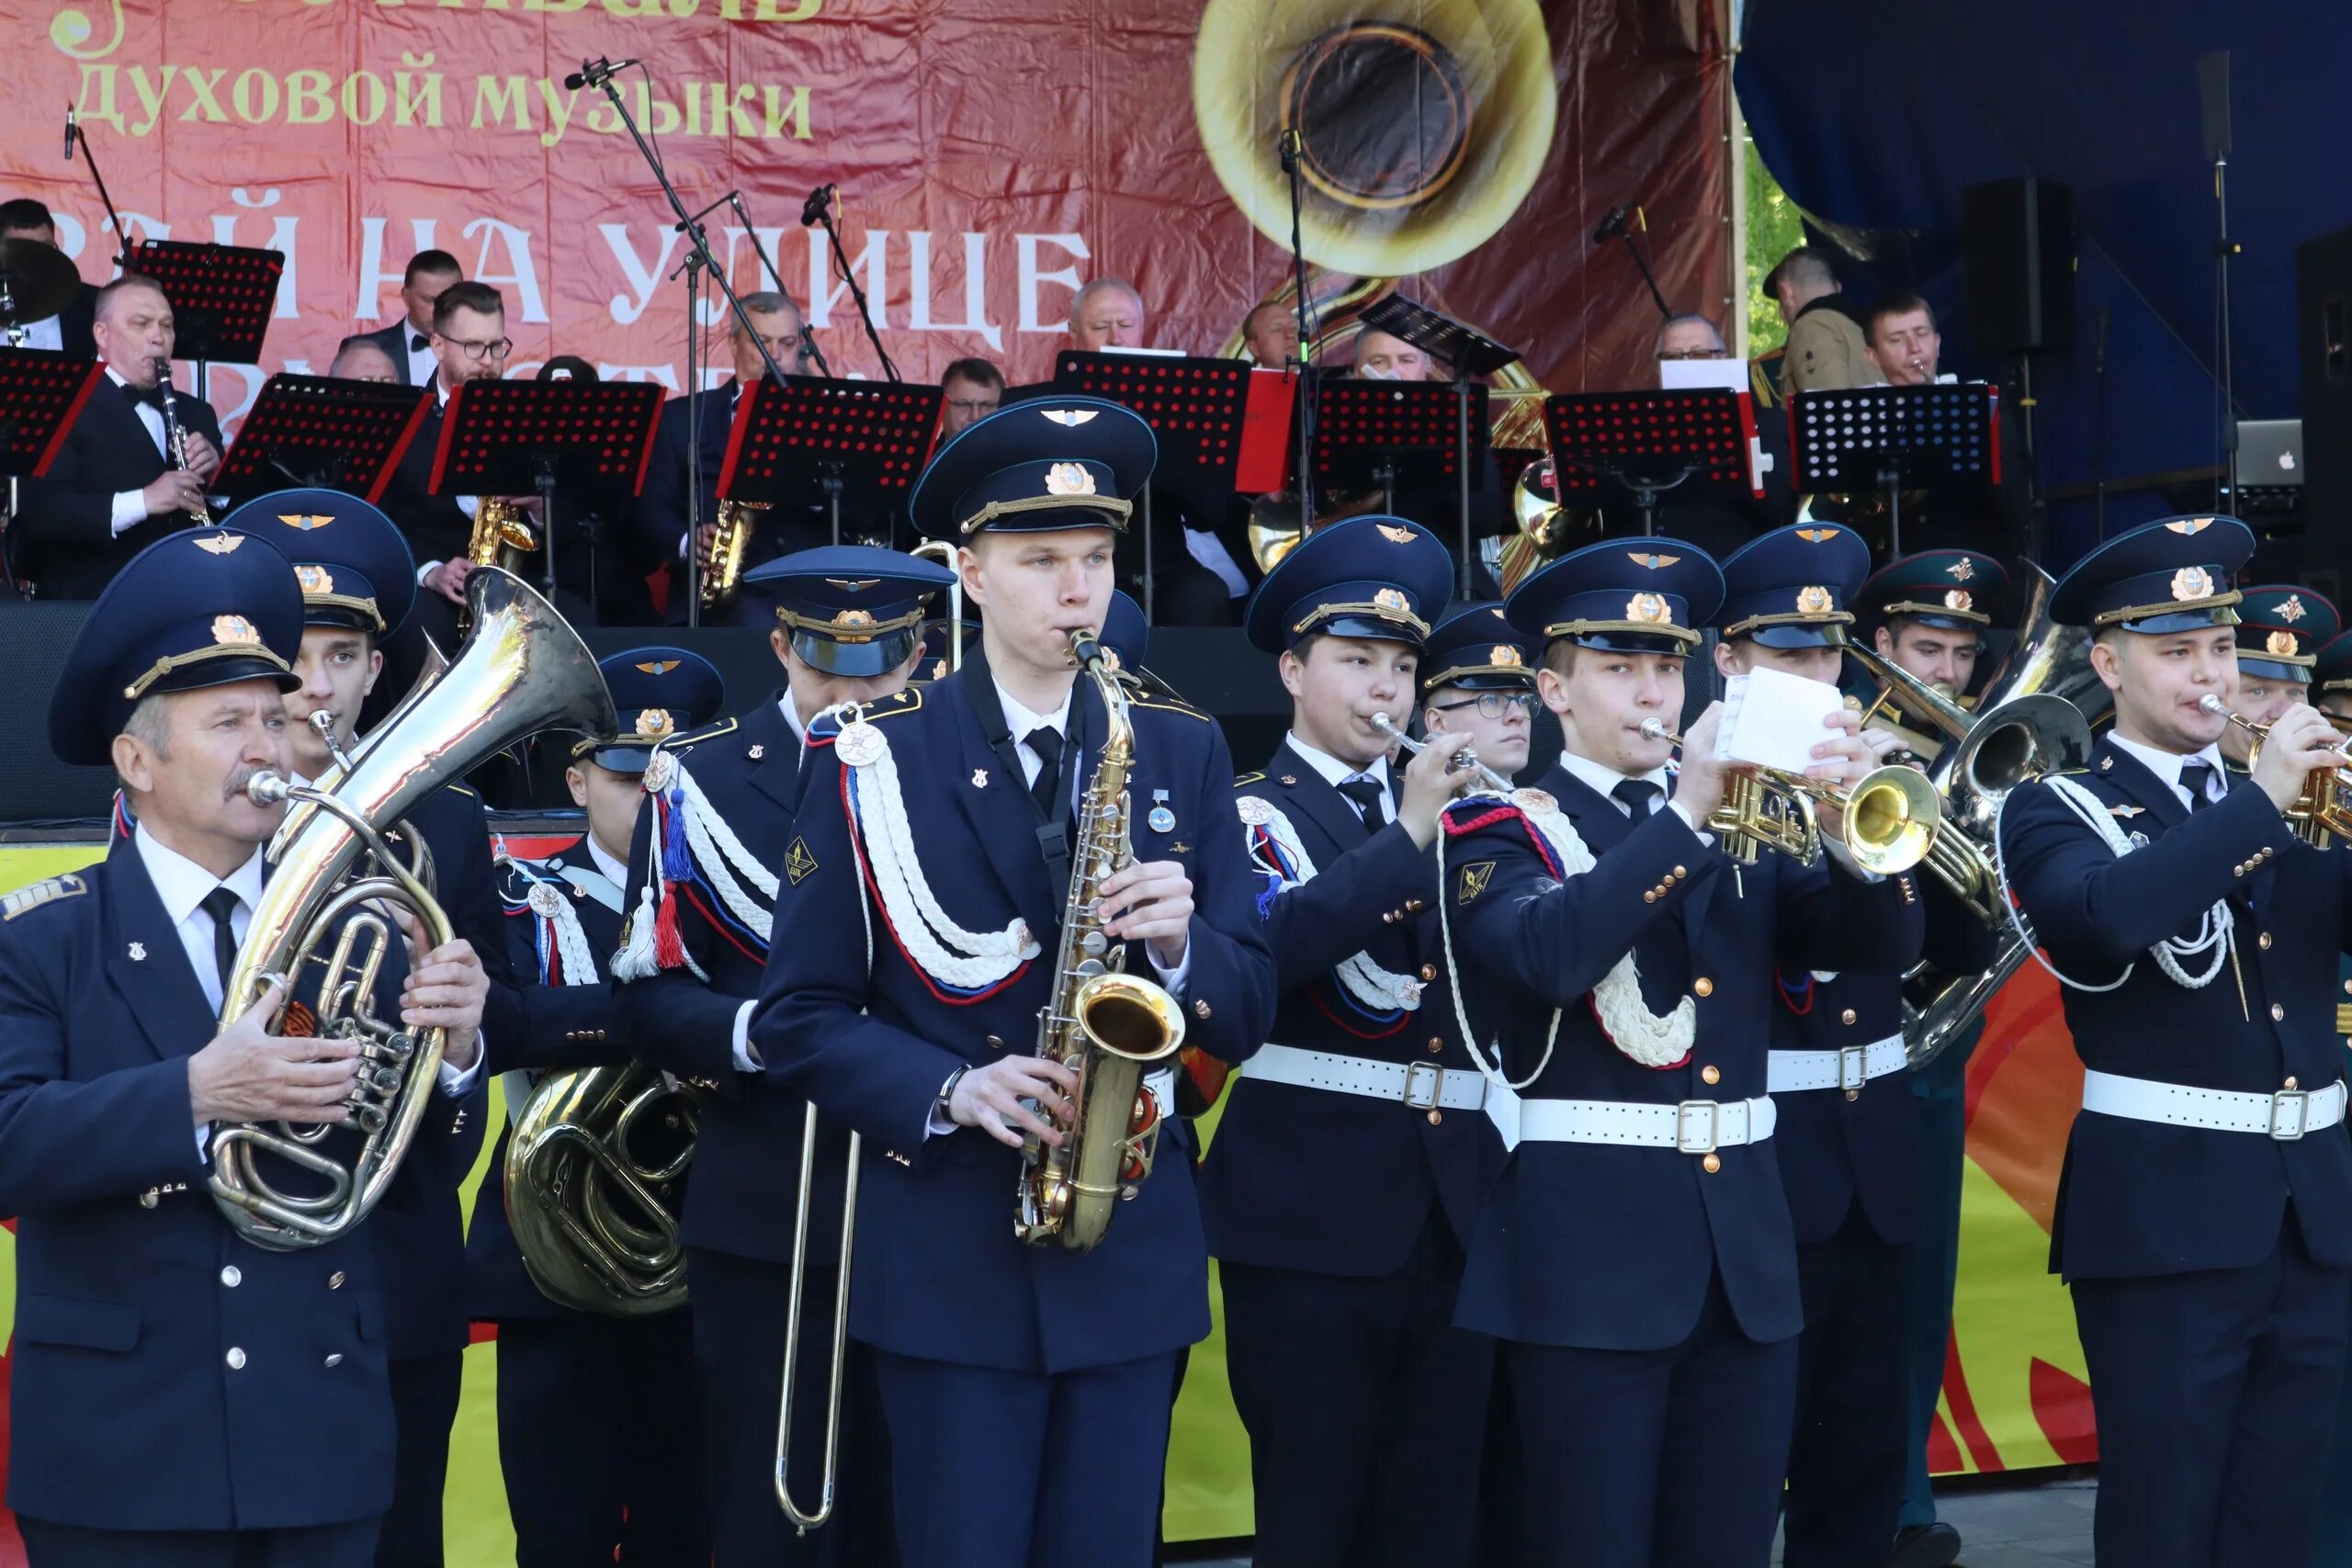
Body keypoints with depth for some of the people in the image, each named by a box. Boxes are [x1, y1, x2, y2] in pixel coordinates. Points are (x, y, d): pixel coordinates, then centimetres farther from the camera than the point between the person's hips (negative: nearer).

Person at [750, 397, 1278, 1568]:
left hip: (1136, 1254, 3)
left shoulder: (1183, 752, 6)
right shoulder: (873, 761, -2)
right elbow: (798, 1019, -2)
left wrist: (1179, 942, -15)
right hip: (947, 1257, -2)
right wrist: (947, 1091, -18)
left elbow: (1248, 1011, 6)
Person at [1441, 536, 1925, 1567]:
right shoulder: (1500, 830, 0)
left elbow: (1884, 944, 4)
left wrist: (1850, 814, -15)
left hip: (1746, 1249, 5)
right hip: (1589, 1246, -5)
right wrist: (1685, 813, -25)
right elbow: (1546, 953, -21)